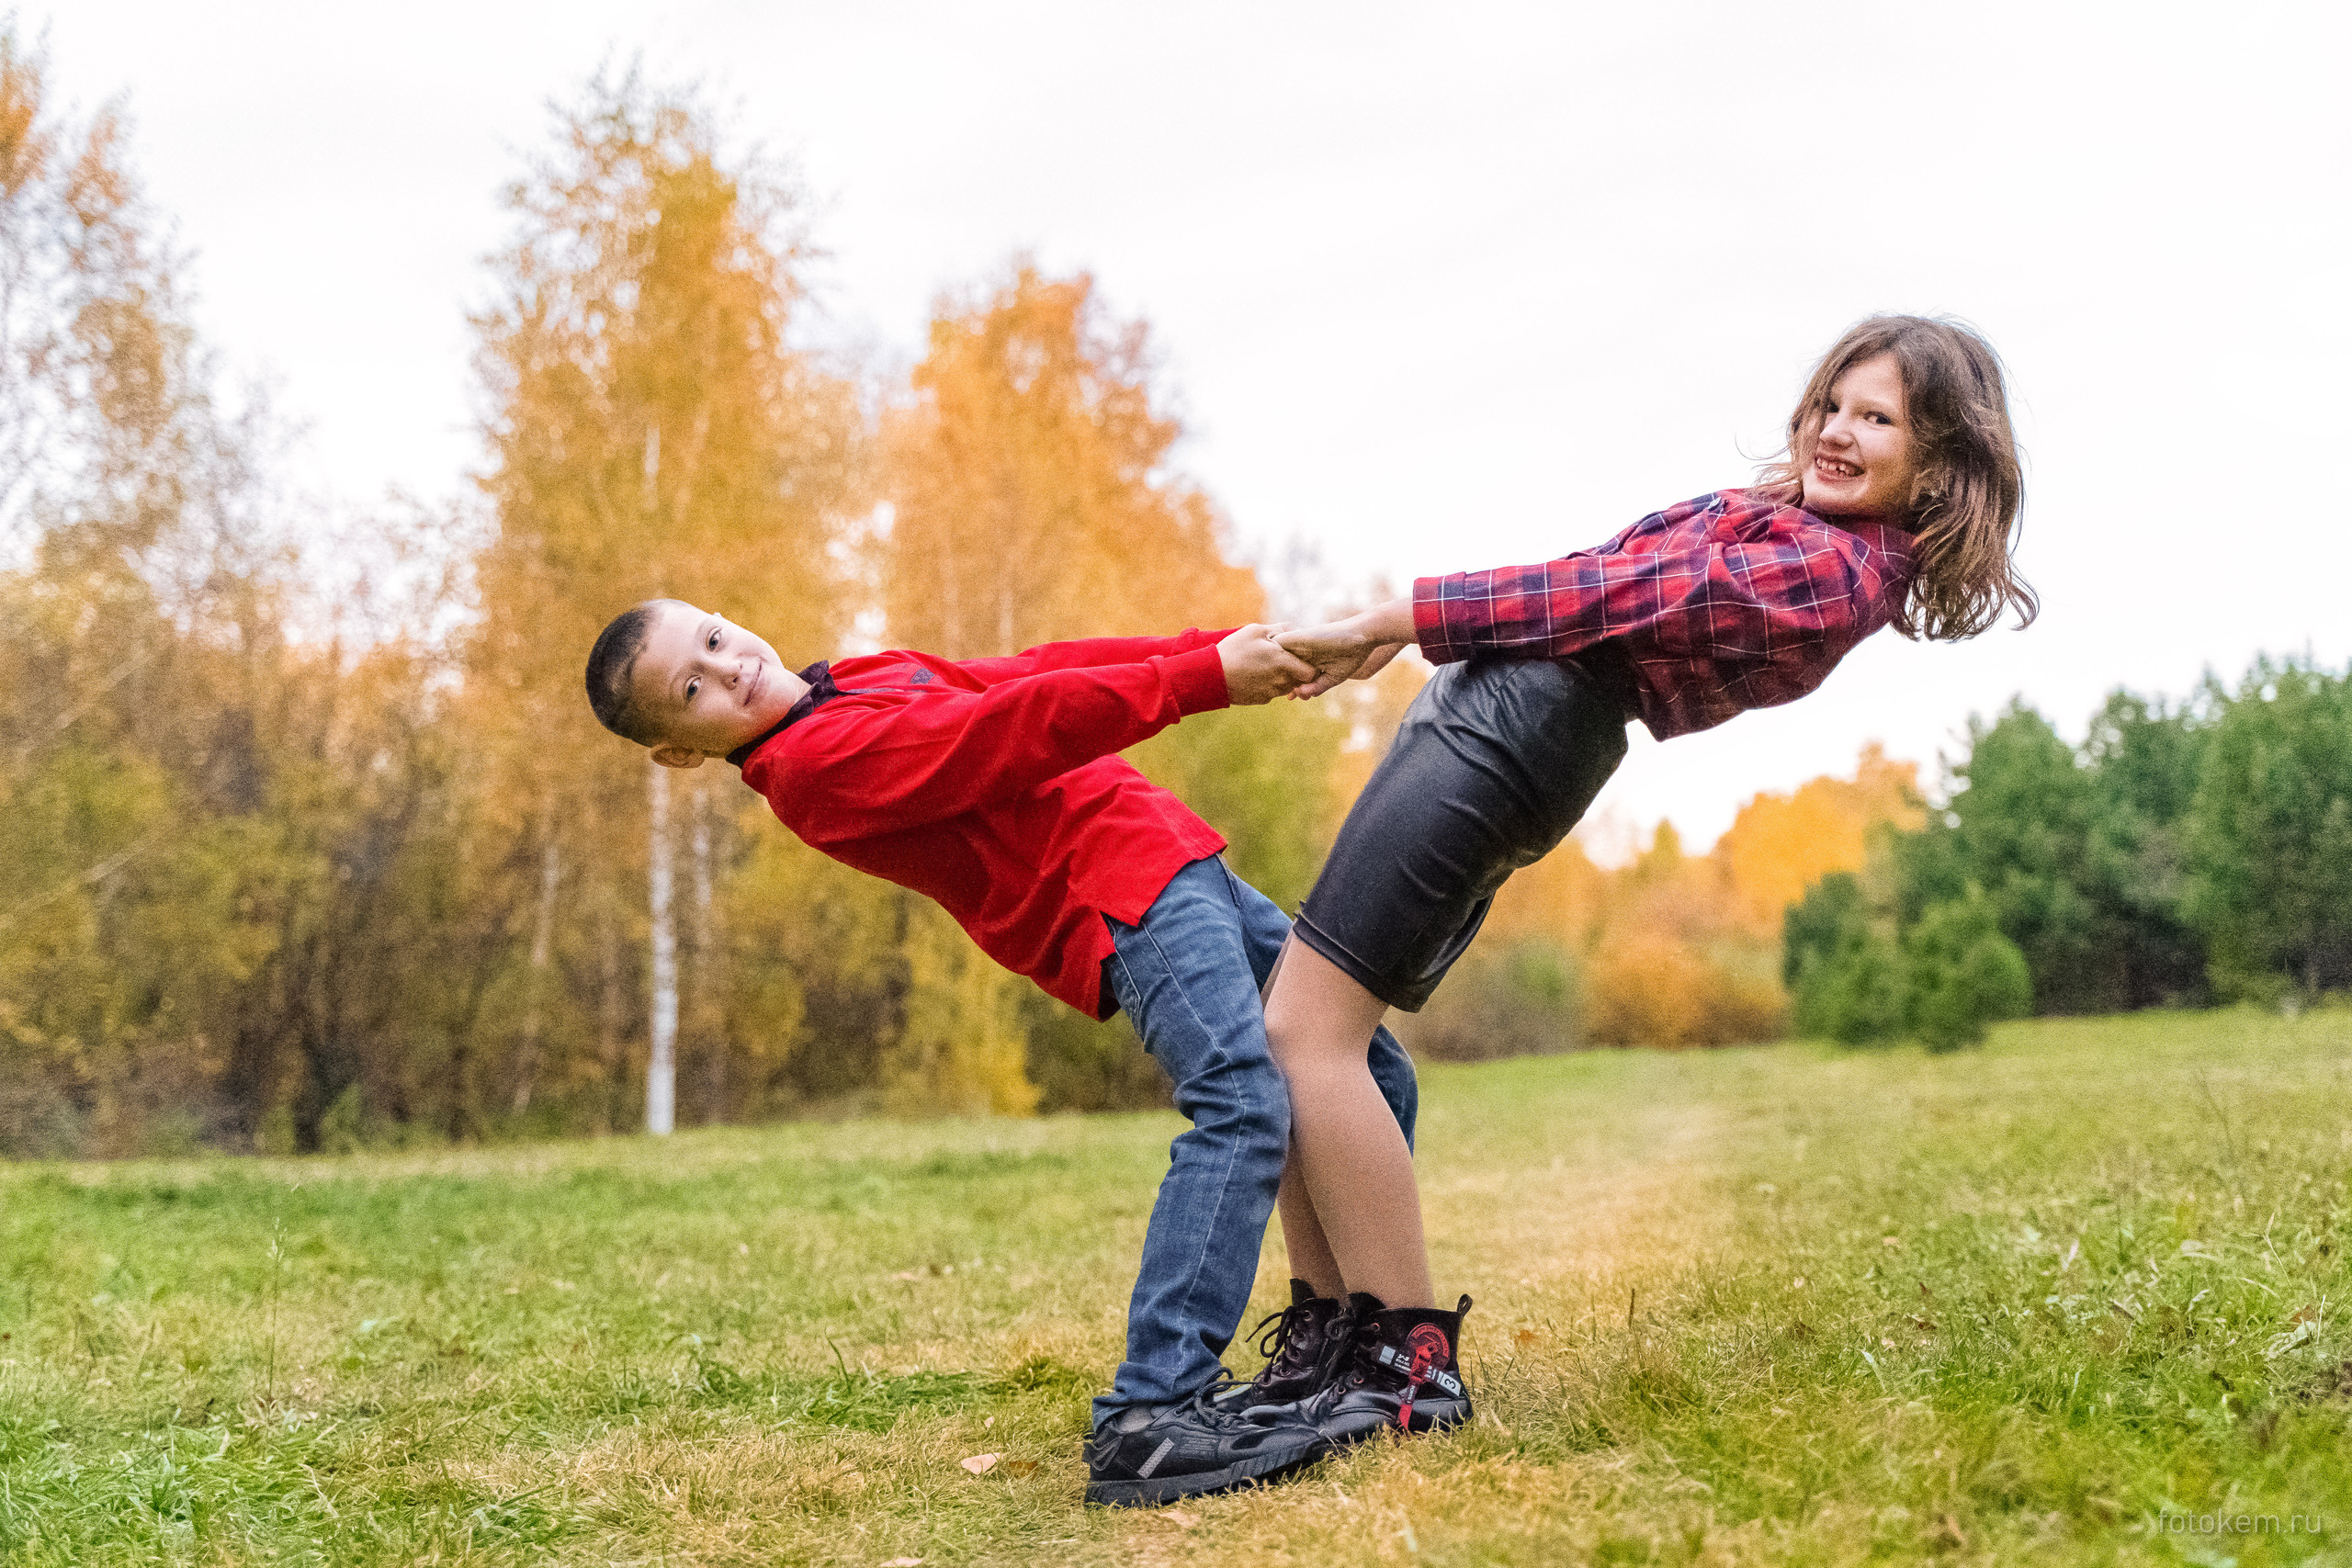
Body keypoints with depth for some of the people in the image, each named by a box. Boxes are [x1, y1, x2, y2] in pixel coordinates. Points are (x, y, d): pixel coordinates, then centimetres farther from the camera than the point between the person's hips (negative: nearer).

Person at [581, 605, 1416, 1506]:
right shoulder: (813, 766, -13)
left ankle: (1328, 1347, 21)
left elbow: (1034, 670, 14)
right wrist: (1206, 675, -21)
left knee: (1376, 1075, 12)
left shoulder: (872, 680, 19)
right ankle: (1146, 1420, -31)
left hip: (1185, 863, 9)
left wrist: (1214, 645, 4)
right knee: (1242, 1101, -28)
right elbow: (1007, 735, -20)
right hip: (1126, 899, -9)